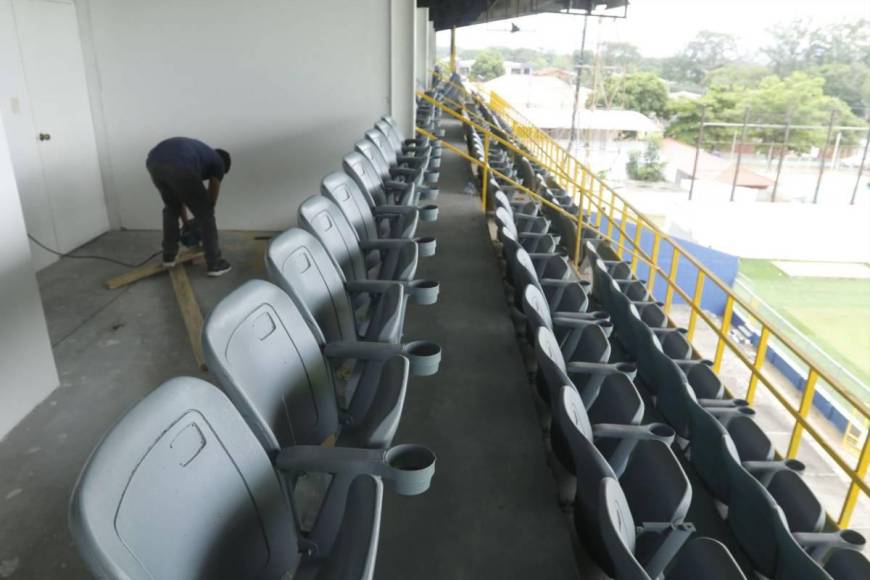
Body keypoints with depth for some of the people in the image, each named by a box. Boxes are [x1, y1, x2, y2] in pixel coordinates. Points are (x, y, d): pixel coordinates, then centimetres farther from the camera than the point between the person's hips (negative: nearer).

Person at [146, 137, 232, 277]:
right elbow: (211, 201, 28)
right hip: (179, 167, -6)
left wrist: (185, 221, 53)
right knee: (205, 214, 12)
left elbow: (178, 196, 46)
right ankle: (214, 264, 17)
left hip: (154, 162, 7)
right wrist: (203, 219, 44)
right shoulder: (218, 163, 26)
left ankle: (169, 256, 37)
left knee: (171, 207, 31)